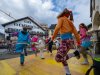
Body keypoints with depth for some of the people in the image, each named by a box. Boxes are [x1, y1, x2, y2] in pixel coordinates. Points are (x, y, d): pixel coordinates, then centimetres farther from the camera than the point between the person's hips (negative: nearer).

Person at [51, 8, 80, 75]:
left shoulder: (61, 19, 3)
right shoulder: (69, 21, 20)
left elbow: (58, 27, -12)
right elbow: (75, 32, 16)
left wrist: (53, 36, -1)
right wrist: (78, 41, 20)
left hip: (66, 40, -9)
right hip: (69, 39, 9)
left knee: (58, 58, -12)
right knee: (62, 57, 15)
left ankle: (75, 53, -4)